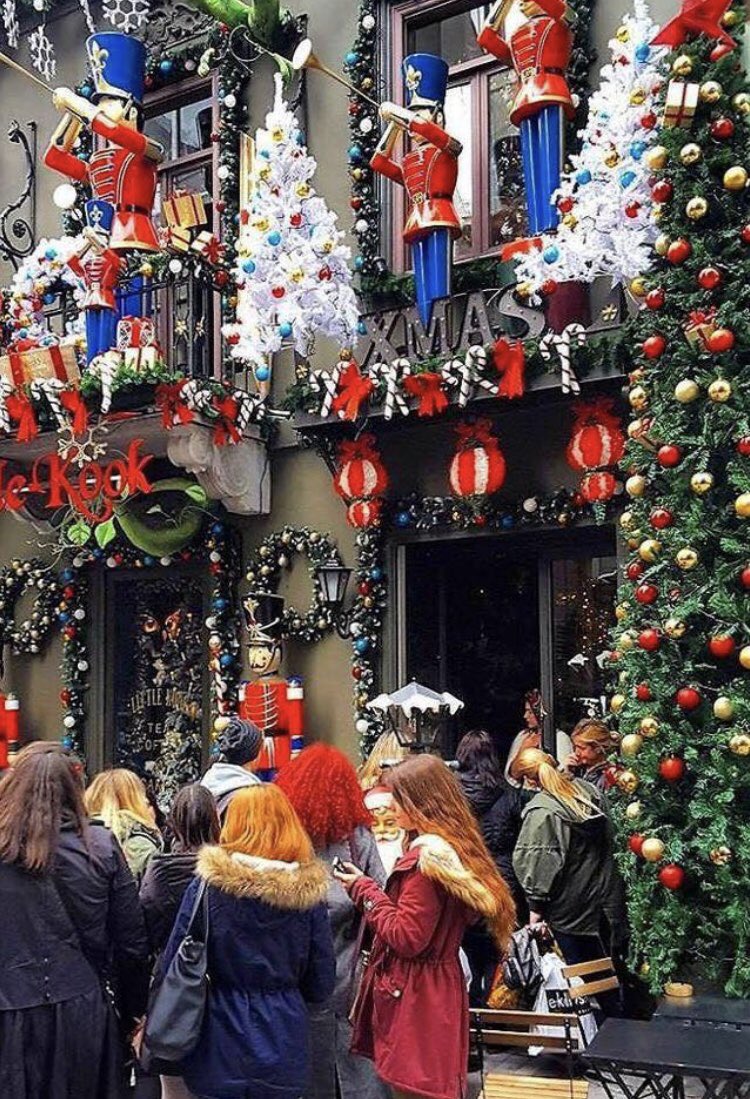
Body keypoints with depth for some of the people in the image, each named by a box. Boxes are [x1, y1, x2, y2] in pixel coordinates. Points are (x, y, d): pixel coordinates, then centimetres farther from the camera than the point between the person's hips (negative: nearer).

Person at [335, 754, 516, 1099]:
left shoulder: (427, 858, -18)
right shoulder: (455, 849, 11)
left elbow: (406, 938, -19)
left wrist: (364, 890, -9)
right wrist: (369, 887, 12)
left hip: (415, 1000, -9)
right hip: (438, 989, 9)